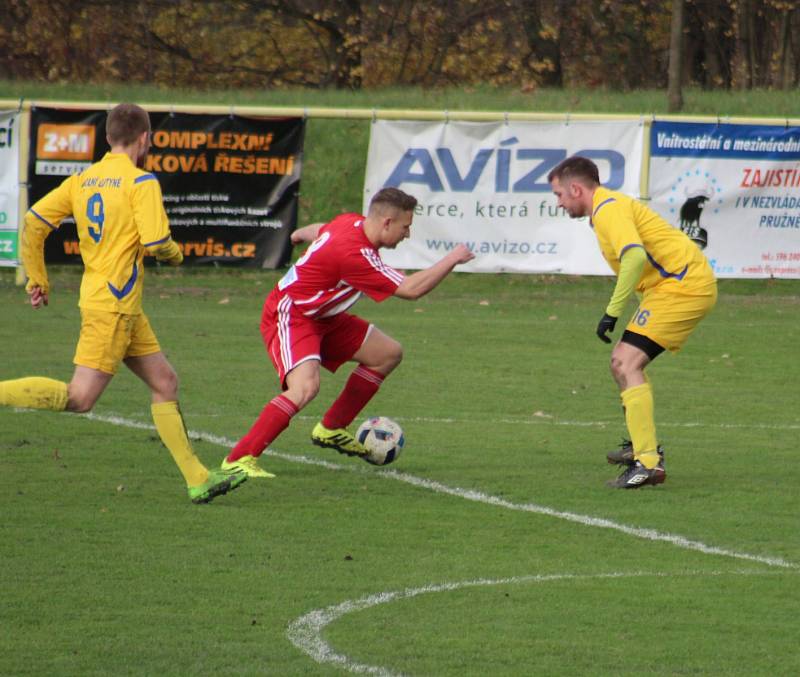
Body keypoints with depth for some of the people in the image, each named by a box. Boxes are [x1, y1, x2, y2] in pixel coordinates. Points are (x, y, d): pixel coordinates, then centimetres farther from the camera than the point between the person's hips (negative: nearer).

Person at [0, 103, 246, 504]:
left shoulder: (82, 180, 11)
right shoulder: (141, 182, -9)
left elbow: (34, 222, 6)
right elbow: (155, 243, -18)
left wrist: (36, 279, 13)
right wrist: (175, 255, 5)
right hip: (113, 305, -9)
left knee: (165, 382, 11)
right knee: (78, 399, -11)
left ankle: (197, 479, 11)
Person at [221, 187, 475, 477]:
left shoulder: (354, 223, -1)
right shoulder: (354, 253, -30)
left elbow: (318, 230, 24)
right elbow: (411, 289, -30)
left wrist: (301, 234, 48)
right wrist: (452, 259, -20)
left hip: (321, 317, 11)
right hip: (289, 317, -11)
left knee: (388, 354, 13)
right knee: (306, 386, -34)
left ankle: (331, 429, 22)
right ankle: (238, 459, -30)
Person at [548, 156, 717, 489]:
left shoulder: (609, 209, -14)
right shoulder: (610, 206, 20)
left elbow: (635, 256, -31)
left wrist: (612, 311, -28)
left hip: (683, 285, -11)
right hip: (690, 284, 11)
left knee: (627, 363, -17)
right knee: (622, 362, 19)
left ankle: (649, 462, -24)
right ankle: (641, 445, 31)